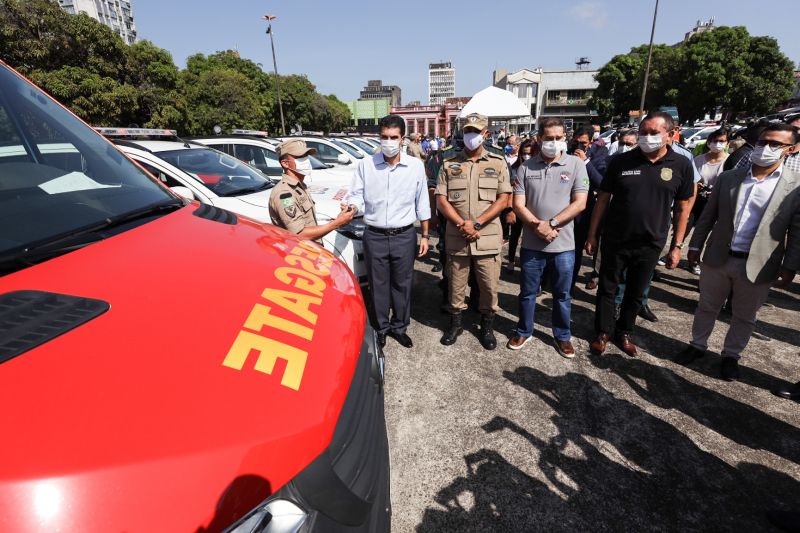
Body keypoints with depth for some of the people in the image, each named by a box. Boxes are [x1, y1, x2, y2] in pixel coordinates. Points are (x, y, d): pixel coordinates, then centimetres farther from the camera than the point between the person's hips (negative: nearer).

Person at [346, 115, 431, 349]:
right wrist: (351, 208, -22)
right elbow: (356, 196, 2)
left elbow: (422, 204, 5)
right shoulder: (366, 165, -2)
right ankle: (380, 328, 31)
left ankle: (399, 326, 32)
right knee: (378, 285, 11)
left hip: (404, 236, 0)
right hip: (375, 236, 0)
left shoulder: (416, 166, -1)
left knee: (402, 285, 12)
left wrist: (425, 235, 5)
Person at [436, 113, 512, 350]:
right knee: (456, 284, 12)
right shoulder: (449, 164, 6)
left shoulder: (498, 163, 4)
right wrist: (462, 224, -14)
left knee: (489, 286, 7)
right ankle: (455, 323, 31)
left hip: (488, 238, 0)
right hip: (456, 238, 1)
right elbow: (441, 200, 0)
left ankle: (487, 326, 28)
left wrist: (476, 223, -15)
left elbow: (503, 199, -3)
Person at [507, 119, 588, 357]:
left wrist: (550, 224, -17)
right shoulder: (526, 167, 0)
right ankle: (524, 331, 32)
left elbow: (579, 203, -8)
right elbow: (518, 205, -4)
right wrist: (538, 226, -17)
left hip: (563, 244, 0)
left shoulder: (576, 164, -1)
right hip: (532, 243, 1)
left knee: (562, 295, 13)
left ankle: (562, 336, 31)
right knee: (528, 292, 13)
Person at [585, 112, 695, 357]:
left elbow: (682, 208, 3)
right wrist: (592, 235, -3)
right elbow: (603, 199, -1)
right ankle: (603, 332, 26)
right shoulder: (621, 161, -5)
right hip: (615, 241, -1)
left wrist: (677, 245, 1)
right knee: (607, 289, 10)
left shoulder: (681, 165, -2)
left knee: (635, 293, 14)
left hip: (650, 245, 1)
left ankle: (624, 333, 32)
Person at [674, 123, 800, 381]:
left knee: (744, 317, 15)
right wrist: (695, 246, 5)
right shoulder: (728, 178, 0)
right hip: (717, 258, 2)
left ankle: (731, 355, 34)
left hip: (758, 266, -1)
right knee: (707, 307, 16)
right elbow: (708, 216, 5)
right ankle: (697, 345, 34)